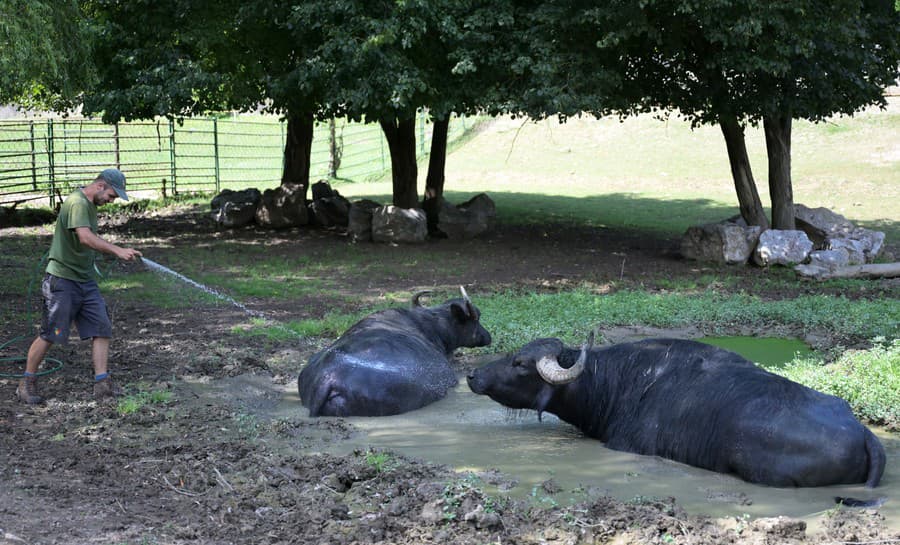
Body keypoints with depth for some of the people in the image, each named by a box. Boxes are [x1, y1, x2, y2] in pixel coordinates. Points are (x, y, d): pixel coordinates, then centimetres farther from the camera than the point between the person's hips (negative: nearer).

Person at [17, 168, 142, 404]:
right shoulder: (77, 203, -19)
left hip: (85, 279, 9)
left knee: (101, 328, 0)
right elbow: (85, 237, -35)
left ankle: (102, 384, 0)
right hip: (62, 279, -9)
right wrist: (118, 251, -40)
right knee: (50, 334, -3)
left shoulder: (90, 204, 11)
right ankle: (27, 383, 11)